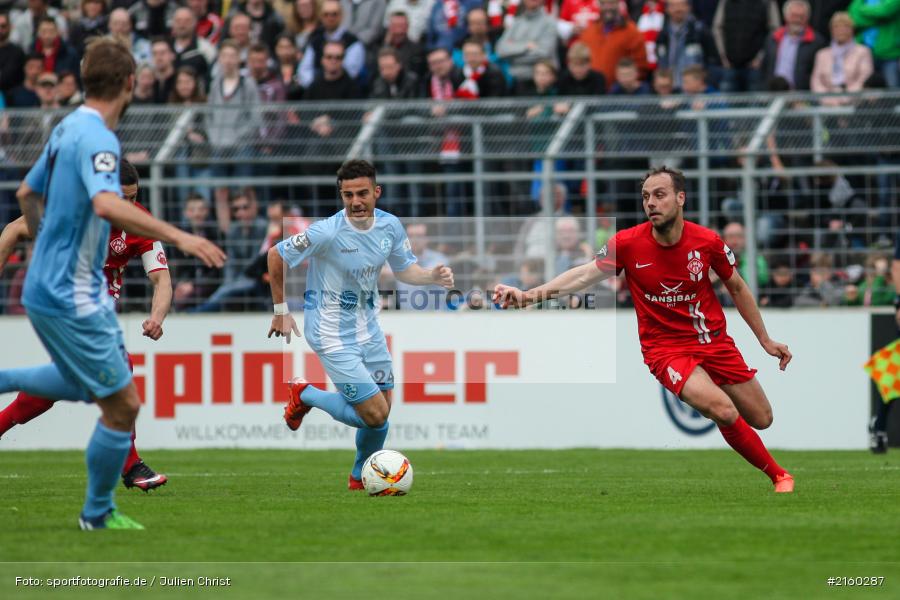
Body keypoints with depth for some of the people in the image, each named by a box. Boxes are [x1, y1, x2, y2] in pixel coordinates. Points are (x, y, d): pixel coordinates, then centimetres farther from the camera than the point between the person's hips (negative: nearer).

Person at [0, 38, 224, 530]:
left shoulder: (68, 128, 8)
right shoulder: (96, 139, -21)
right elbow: (107, 206, -39)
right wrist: (178, 237, -41)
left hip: (51, 284, 10)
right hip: (70, 299, -10)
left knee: (91, 385, 29)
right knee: (122, 407, 0)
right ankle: (97, 517, 12)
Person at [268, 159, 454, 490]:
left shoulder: (390, 226, -6)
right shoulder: (327, 232, -24)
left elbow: (404, 269, 10)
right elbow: (276, 256, -13)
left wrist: (433, 276, -11)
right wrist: (281, 311, -7)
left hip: (368, 327, 7)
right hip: (334, 335, -6)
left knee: (381, 410, 11)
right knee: (375, 415, -10)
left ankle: (361, 477, 35)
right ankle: (304, 395, 12)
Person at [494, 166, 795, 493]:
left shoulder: (707, 241, -9)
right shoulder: (628, 243, -15)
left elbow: (737, 288, 5)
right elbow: (586, 274, -22)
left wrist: (765, 339, 11)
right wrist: (530, 293, -36)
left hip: (714, 340, 3)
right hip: (666, 349, -3)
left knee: (761, 419, 6)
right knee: (724, 411, -26)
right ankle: (778, 475, -6)